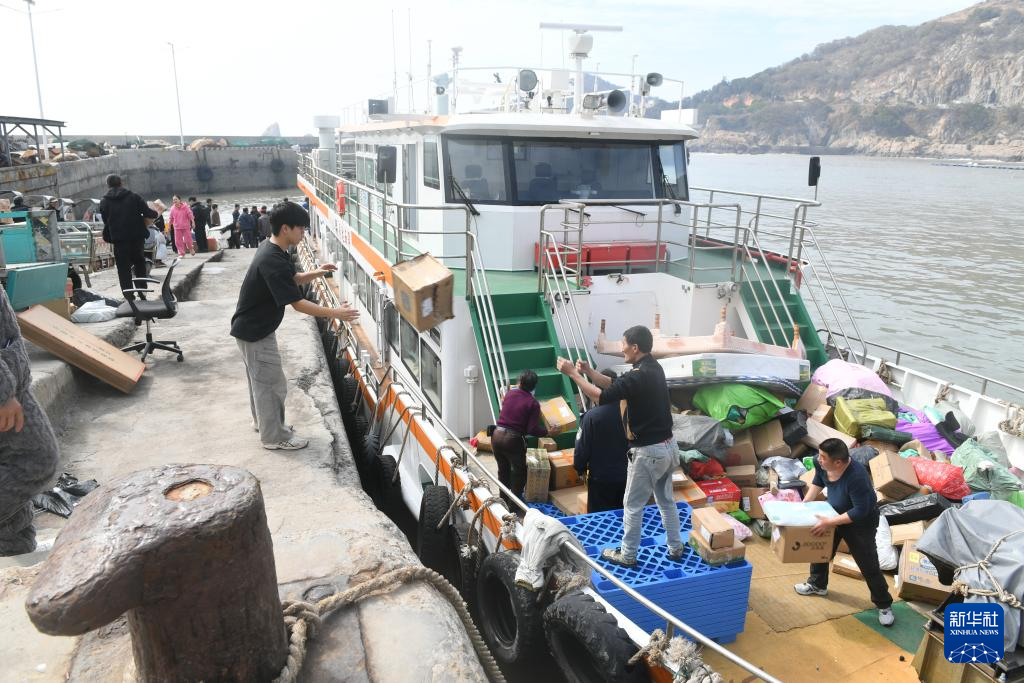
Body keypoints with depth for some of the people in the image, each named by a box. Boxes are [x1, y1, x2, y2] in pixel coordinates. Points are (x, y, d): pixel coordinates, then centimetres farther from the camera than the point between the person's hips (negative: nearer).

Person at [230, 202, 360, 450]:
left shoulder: (271, 248, 2)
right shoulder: (272, 261, -29)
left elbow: (292, 278, 17)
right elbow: (297, 303, -29)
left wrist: (316, 273, -1)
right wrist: (335, 313, -26)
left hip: (255, 326, 10)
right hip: (255, 331, -10)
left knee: (260, 379, 24)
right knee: (272, 383, 1)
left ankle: (262, 421, 41)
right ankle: (274, 437, 15)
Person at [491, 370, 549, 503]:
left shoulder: (509, 394, 5)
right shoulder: (533, 403, -8)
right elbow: (533, 430, -13)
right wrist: (547, 431, 4)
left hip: (497, 436, 5)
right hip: (513, 440, -5)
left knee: (503, 470, 24)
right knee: (519, 472, 17)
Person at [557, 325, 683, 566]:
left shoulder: (639, 377, -24)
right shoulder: (653, 368, 5)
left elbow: (601, 396, -23)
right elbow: (615, 384, 13)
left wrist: (573, 373, -16)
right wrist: (589, 371, 3)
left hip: (648, 452, -9)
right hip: (667, 446, 9)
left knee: (633, 506, 7)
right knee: (666, 501, 22)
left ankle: (627, 556, 20)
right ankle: (676, 548, 33)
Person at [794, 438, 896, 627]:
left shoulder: (856, 477, -41)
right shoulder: (820, 463, -21)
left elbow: (860, 511, -34)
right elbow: (817, 482, 1)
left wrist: (830, 522, -36)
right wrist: (804, 503, -7)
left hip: (861, 521, -7)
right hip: (834, 511, 7)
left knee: (868, 565, 1)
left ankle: (884, 605, 23)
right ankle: (817, 584, 42)